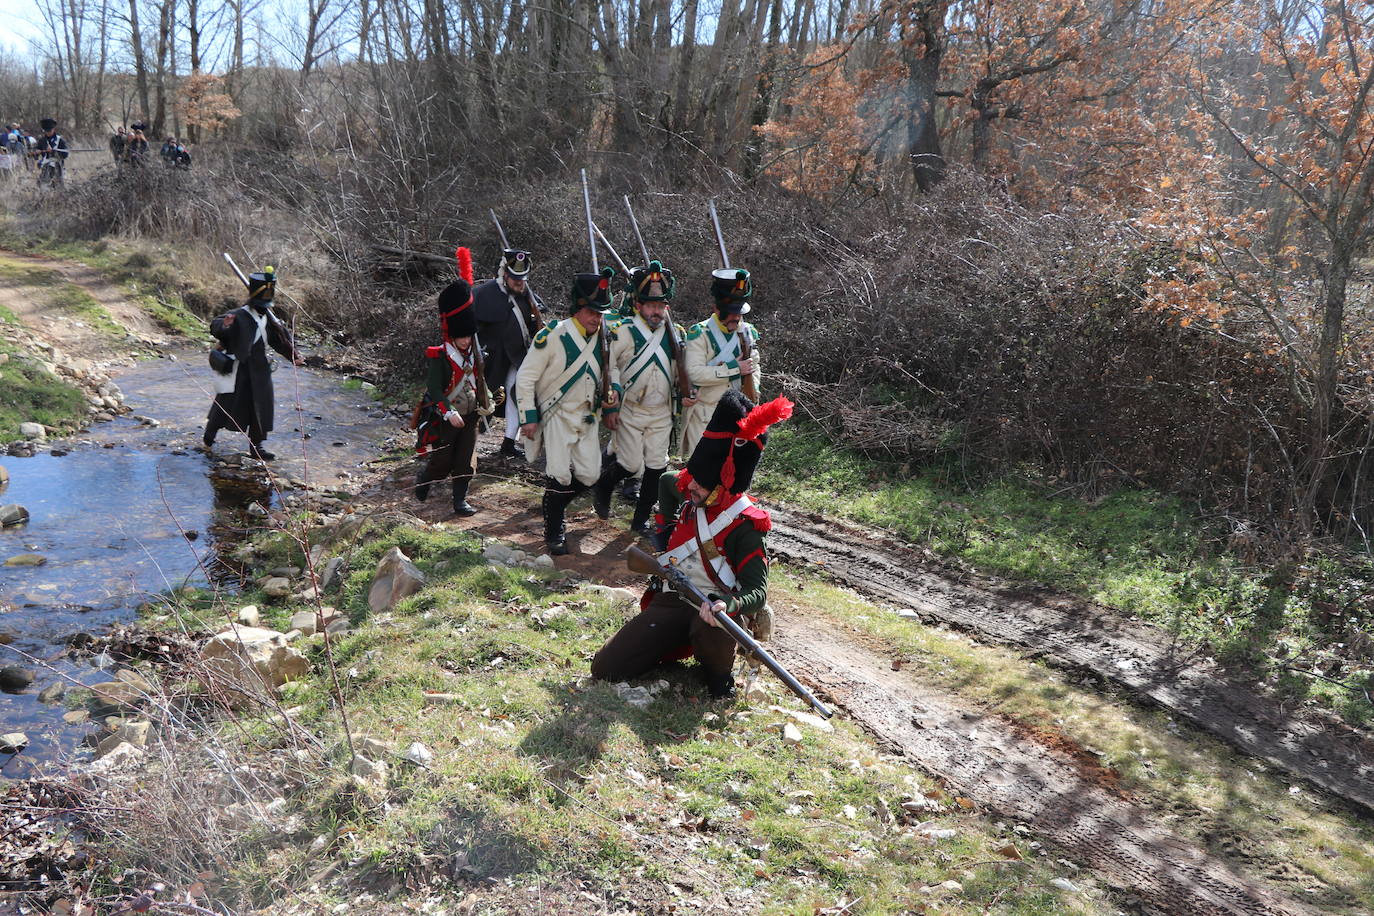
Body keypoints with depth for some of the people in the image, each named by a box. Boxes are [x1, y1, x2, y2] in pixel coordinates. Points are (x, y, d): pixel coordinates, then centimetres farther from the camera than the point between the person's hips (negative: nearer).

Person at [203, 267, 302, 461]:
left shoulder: (268, 318, 9)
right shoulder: (240, 316, -14)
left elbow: (279, 340, 18)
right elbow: (215, 327, -26)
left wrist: (292, 355, 6)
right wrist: (223, 325, -49)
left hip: (259, 370, 6)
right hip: (238, 369, -6)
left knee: (260, 407, 4)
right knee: (226, 403, 5)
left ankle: (256, 447, 12)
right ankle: (209, 435, 28)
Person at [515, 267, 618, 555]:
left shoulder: (603, 337, 1)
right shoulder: (552, 336, -16)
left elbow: (607, 370, 20)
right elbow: (525, 378, -12)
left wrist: (610, 391, -1)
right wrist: (528, 418, -13)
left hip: (587, 417, 6)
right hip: (557, 416, -6)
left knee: (588, 476, 5)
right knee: (559, 475, -12)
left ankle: (553, 507, 32)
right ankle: (553, 531, 8)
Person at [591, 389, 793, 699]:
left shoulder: (744, 525, -15)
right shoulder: (686, 493, 2)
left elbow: (757, 592, -21)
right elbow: (665, 482, 29)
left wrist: (725, 605, -42)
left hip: (712, 608, -5)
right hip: (669, 602, 5)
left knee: (711, 630, -43)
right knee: (604, 669, -6)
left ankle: (718, 670, -5)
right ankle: (682, 644, 17)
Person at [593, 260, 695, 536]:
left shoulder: (672, 333, 6)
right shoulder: (623, 332, -10)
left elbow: (679, 368, 18)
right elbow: (607, 367, -10)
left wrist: (683, 393, 1)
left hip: (661, 413, 4)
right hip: (630, 412, -4)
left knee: (656, 467, 2)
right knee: (631, 465, -4)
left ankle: (641, 518, 14)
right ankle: (604, 484, 28)